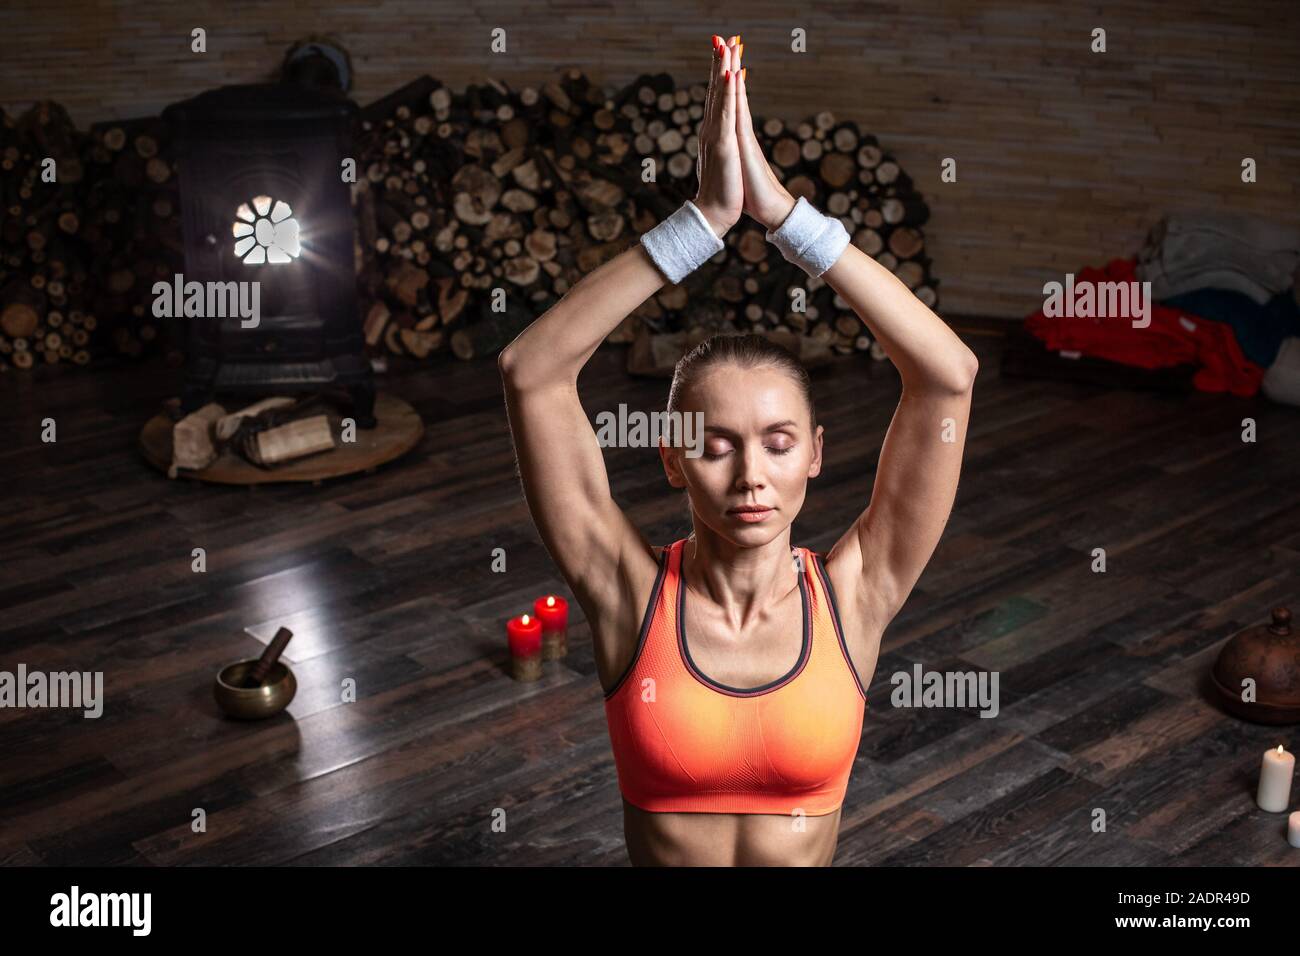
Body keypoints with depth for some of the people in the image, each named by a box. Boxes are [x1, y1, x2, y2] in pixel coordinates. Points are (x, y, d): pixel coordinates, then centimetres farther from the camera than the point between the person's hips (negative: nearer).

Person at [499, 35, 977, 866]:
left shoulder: (852, 596, -12)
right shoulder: (629, 590, -13)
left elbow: (949, 375, -20)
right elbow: (531, 372, -22)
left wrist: (783, 211, -24)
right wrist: (703, 221, -27)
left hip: (813, 843, 1)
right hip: (652, 850, 0)